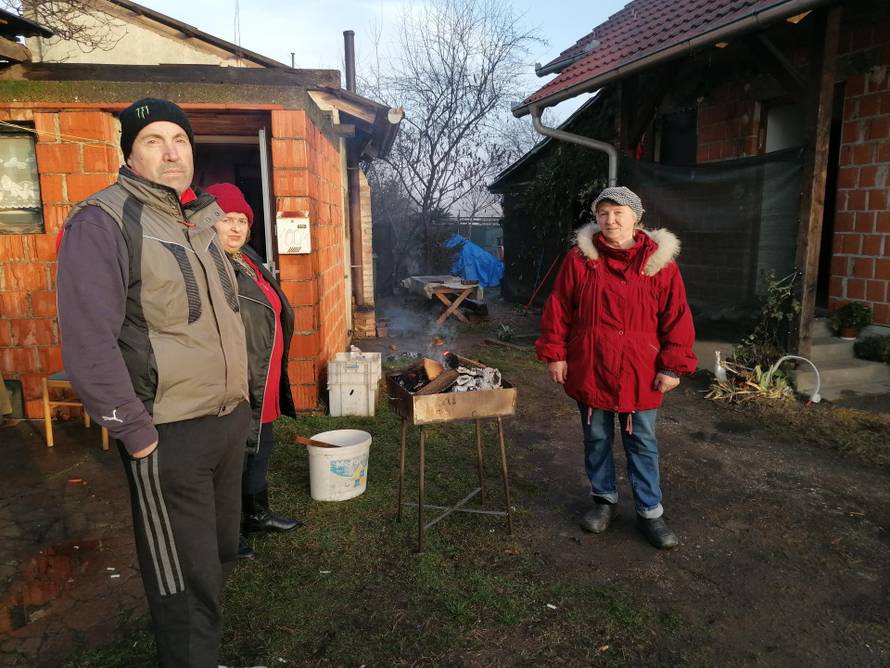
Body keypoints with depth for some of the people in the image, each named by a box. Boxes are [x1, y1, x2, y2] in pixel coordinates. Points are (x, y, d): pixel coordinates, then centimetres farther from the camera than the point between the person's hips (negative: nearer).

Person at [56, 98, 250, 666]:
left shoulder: (199, 221, 11)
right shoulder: (103, 222, -13)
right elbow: (89, 343, -18)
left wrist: (239, 401, 15)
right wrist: (136, 433, -16)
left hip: (230, 419, 8)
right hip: (169, 434, -8)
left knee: (221, 554, 22)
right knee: (185, 580, 6)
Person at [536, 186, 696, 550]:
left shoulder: (659, 261, -5)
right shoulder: (580, 258, -3)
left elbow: (676, 317, -4)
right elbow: (558, 310, 0)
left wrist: (673, 366, -6)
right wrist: (555, 354, -3)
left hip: (640, 374, -1)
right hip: (589, 370, 1)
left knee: (642, 444, 10)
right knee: (596, 439, 15)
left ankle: (649, 511, 25)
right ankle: (604, 498, 35)